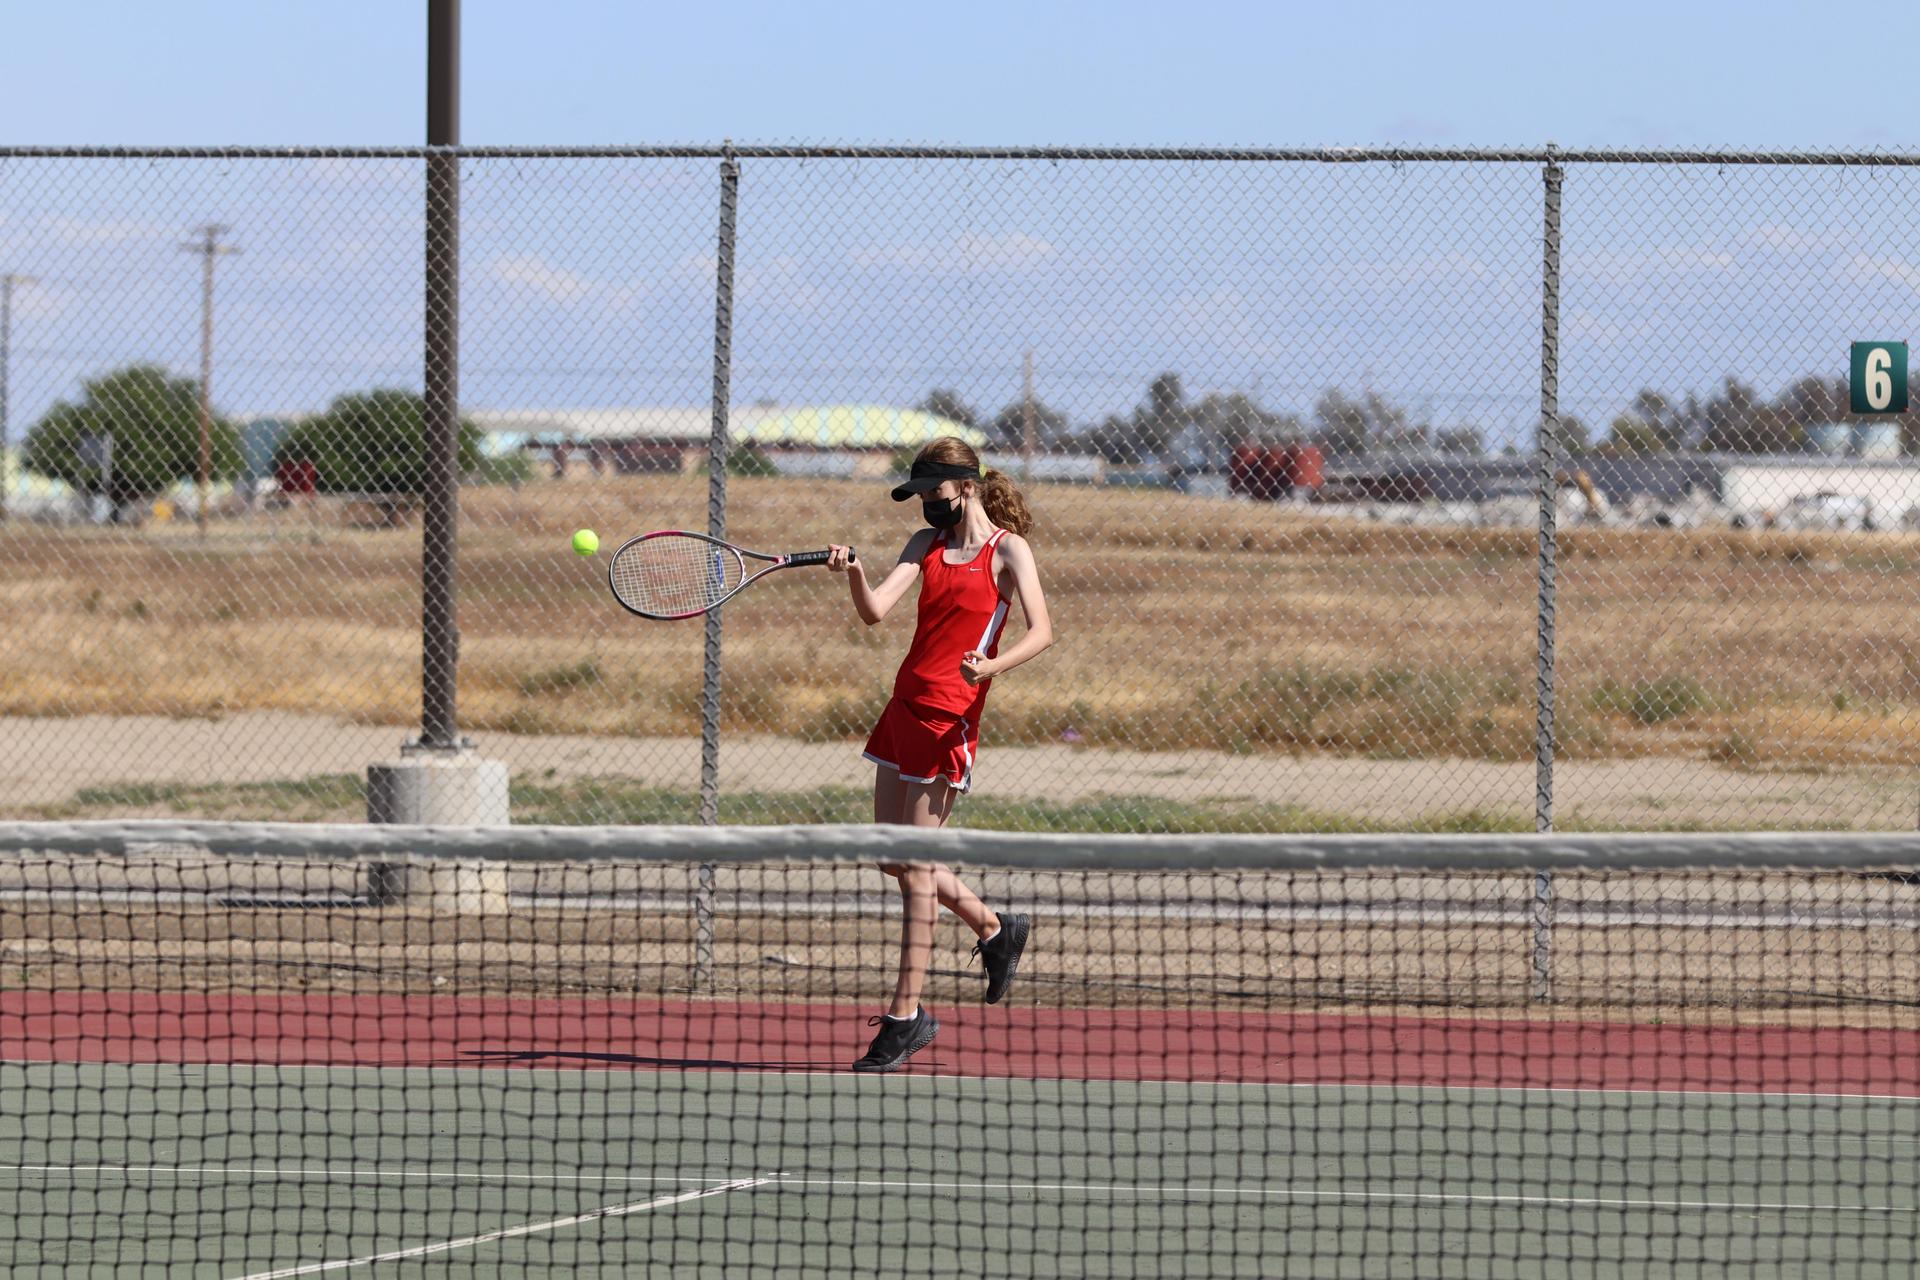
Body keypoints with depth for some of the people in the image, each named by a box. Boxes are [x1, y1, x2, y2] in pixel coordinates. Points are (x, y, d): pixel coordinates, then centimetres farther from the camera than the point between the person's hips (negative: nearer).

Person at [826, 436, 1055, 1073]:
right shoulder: (928, 543, 13)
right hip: (905, 708, 7)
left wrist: (991, 666, -30)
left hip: (949, 715, -7)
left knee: (916, 867, -6)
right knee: (895, 859, 13)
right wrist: (852, 572, -20)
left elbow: (1041, 631, -13)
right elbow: (875, 610, 1)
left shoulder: (1007, 549, -4)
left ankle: (906, 1015, -2)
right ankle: (995, 929, 35)